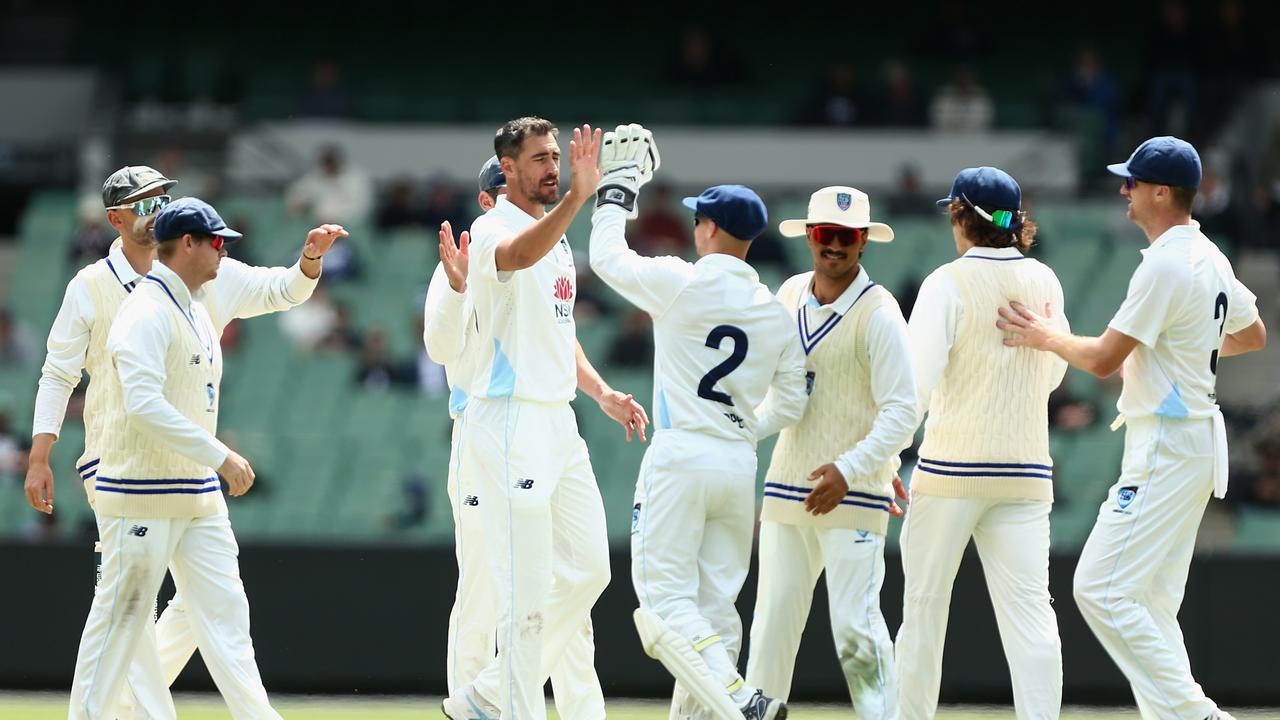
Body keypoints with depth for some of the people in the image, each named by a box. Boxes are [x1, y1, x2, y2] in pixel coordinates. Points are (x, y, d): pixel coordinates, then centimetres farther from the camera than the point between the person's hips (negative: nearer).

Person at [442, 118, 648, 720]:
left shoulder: (557, 238, 19)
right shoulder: (493, 229, -10)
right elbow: (518, 255, -36)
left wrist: (603, 393, 13)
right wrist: (576, 198, -49)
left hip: (559, 423, 9)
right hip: (510, 423, -9)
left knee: (587, 571, 11)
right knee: (526, 589, -9)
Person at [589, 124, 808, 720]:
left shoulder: (680, 284, -7)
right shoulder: (775, 313, 8)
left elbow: (606, 255, 8)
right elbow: (790, 407, 12)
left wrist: (618, 182, 21)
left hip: (679, 458, -6)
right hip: (740, 467, 6)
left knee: (666, 601, -8)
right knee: (714, 604, 10)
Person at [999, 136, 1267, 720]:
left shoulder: (1164, 265, -18)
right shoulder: (1210, 259, 12)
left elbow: (1102, 360, -19)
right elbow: (1252, 335, 27)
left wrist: (1045, 338, -2)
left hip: (1167, 447, -10)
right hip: (1198, 440, 10)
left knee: (1102, 589, -12)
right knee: (1151, 603, 12)